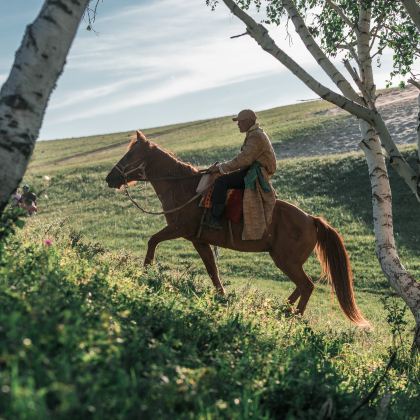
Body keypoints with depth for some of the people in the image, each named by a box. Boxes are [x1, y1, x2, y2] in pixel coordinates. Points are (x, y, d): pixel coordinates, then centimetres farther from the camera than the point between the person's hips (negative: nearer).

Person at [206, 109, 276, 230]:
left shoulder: (256, 136, -16)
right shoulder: (253, 134, 19)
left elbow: (243, 160, -22)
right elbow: (245, 158, 22)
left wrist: (221, 167, -17)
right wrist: (221, 167, 14)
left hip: (256, 174, -11)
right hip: (252, 171, 11)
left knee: (221, 181, -24)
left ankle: (215, 219, -25)